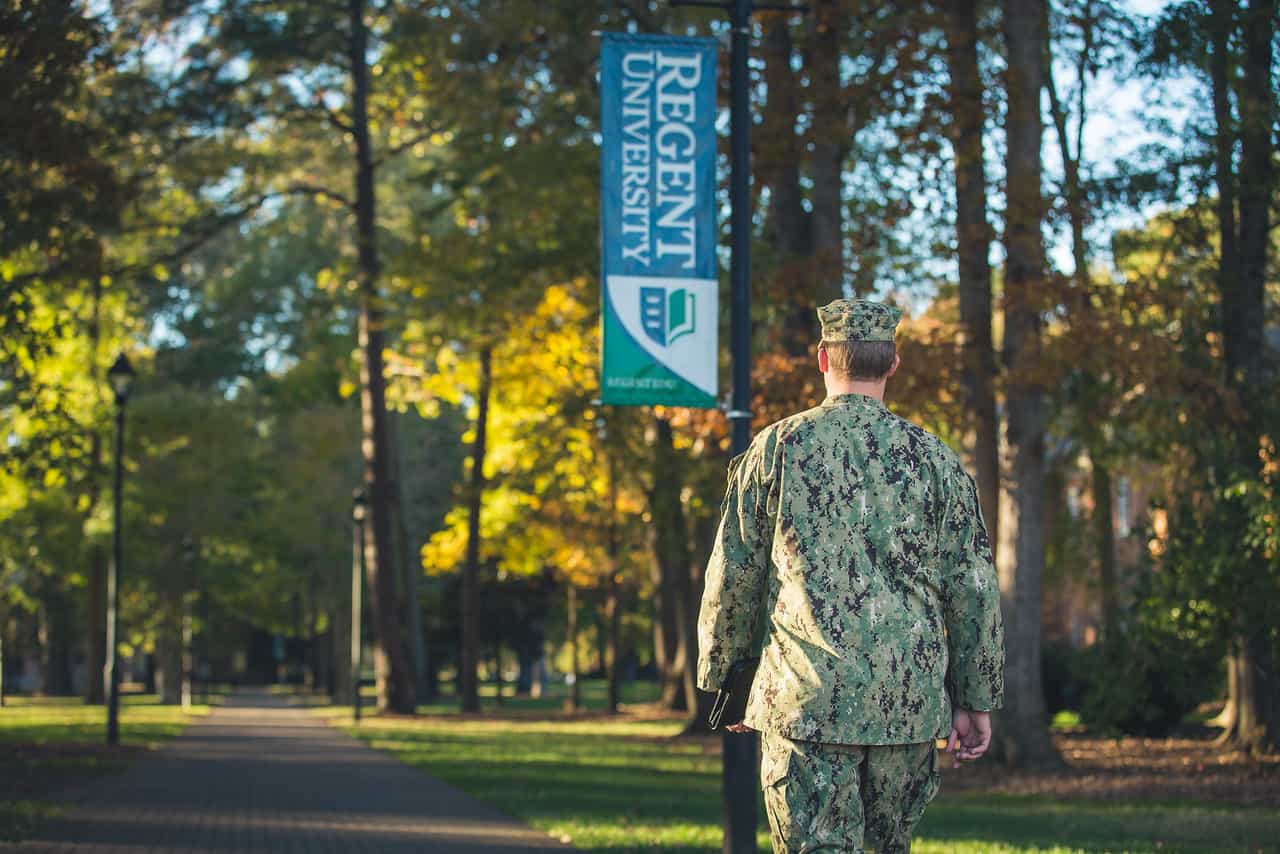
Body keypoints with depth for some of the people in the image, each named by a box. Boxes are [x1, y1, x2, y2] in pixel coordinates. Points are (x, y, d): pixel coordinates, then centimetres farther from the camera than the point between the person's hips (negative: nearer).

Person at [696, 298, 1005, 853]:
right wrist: (977, 700, 11)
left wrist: (720, 679, 16)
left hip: (804, 701, -2)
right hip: (911, 702, 2)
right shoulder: (932, 458, 4)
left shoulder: (777, 448, 1)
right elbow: (973, 589, 4)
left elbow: (732, 577, 4)